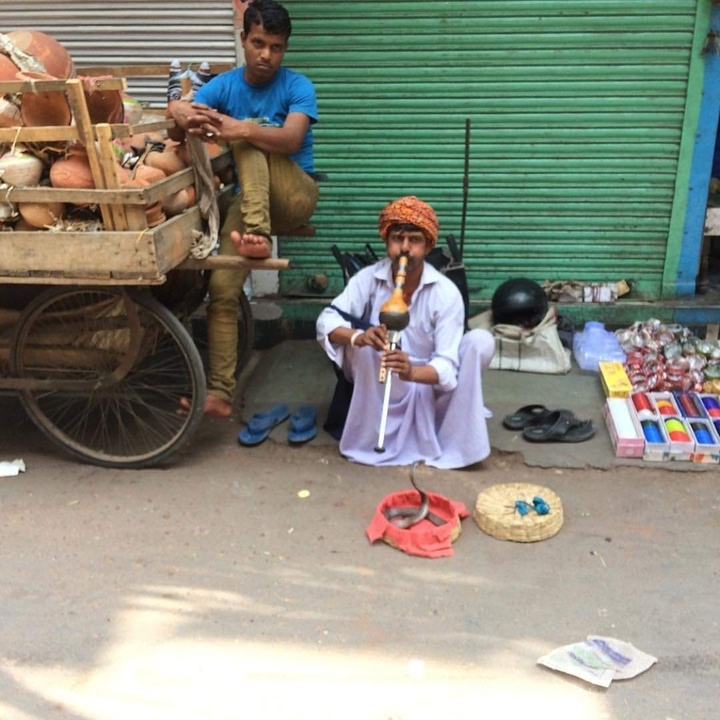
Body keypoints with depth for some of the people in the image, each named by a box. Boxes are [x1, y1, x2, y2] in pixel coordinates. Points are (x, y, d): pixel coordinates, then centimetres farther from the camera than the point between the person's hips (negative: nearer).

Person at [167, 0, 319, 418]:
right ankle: (220, 392, -14)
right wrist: (182, 113, -38)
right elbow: (181, 109, -13)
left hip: (296, 197, -3)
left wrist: (237, 129, -41)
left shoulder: (298, 86, -6)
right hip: (250, 199, 3)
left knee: (249, 132, -26)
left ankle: (258, 235, -37)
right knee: (222, 285, -17)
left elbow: (291, 139, -24)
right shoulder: (225, 85, 4)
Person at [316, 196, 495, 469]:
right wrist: (357, 337, -43)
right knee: (363, 338, -30)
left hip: (429, 383, 0)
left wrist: (412, 372, -48)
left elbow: (447, 367, -26)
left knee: (481, 341, -24)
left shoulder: (446, 292, -20)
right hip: (381, 385, 1)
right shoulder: (368, 278, -14)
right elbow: (326, 321, -21)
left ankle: (455, 443, -13)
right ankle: (370, 437, -12)